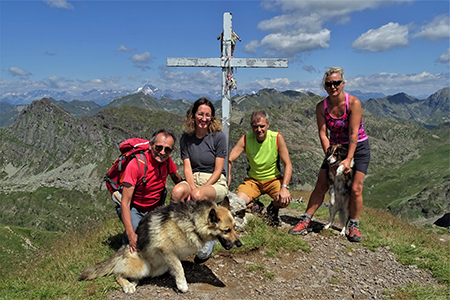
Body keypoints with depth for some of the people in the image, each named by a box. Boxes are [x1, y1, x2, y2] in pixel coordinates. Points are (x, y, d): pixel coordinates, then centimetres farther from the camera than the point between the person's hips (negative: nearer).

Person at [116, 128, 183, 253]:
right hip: (133, 209, -5)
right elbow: (125, 203, -29)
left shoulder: (167, 160, -10)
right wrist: (131, 235, -41)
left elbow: (177, 178, 13)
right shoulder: (136, 165, -28)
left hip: (154, 209, 5)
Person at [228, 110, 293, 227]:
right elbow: (229, 160, -15)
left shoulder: (277, 138, -13)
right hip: (252, 180, 1)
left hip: (273, 179, 0)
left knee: (285, 200, -30)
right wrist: (227, 176, -35)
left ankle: (273, 210, 9)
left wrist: (284, 187, -29)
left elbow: (288, 164, -15)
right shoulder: (246, 138, -11)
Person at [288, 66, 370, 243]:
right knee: (320, 187, -2)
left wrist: (349, 159, -24)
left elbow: (353, 134, -22)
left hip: (359, 148, -2)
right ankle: (305, 221, 6)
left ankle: (354, 226, 12)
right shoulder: (321, 107, -10)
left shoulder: (353, 103, -20)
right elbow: (323, 133, -10)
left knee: (355, 189, -7)